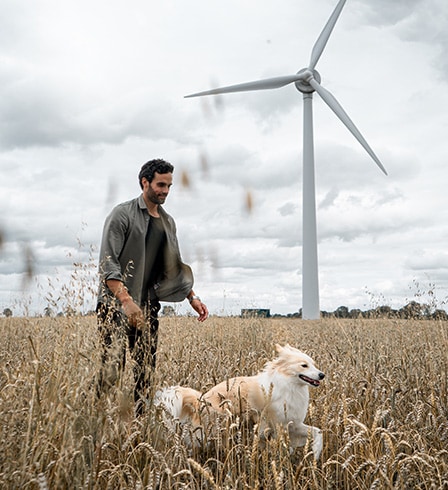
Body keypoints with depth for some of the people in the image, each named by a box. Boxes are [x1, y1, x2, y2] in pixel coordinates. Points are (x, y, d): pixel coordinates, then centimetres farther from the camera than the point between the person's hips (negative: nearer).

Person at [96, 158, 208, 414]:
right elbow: (108, 263, -14)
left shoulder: (168, 222, 15)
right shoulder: (123, 214, -6)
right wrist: (126, 301, -24)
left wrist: (193, 297, 7)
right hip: (116, 306, -6)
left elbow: (175, 266, 20)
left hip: (149, 307, 6)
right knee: (113, 367, -10)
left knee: (147, 369, 5)